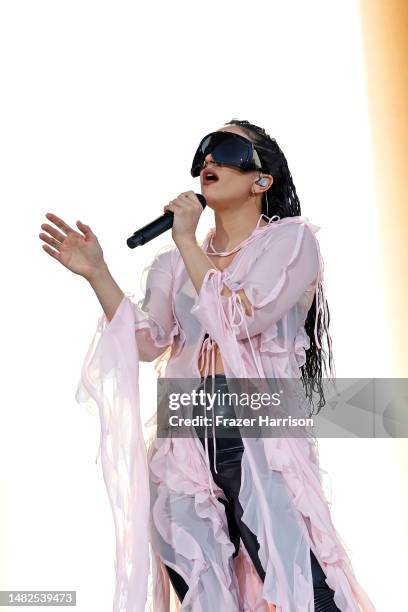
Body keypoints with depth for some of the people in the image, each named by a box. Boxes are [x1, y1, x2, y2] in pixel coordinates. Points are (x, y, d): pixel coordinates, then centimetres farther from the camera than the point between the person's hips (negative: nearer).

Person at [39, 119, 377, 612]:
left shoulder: (291, 238, 2)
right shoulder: (177, 261, 15)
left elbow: (240, 318, -13)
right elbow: (147, 343, 5)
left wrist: (187, 242, -7)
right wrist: (97, 274, -4)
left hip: (262, 437, -4)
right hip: (187, 440, 4)